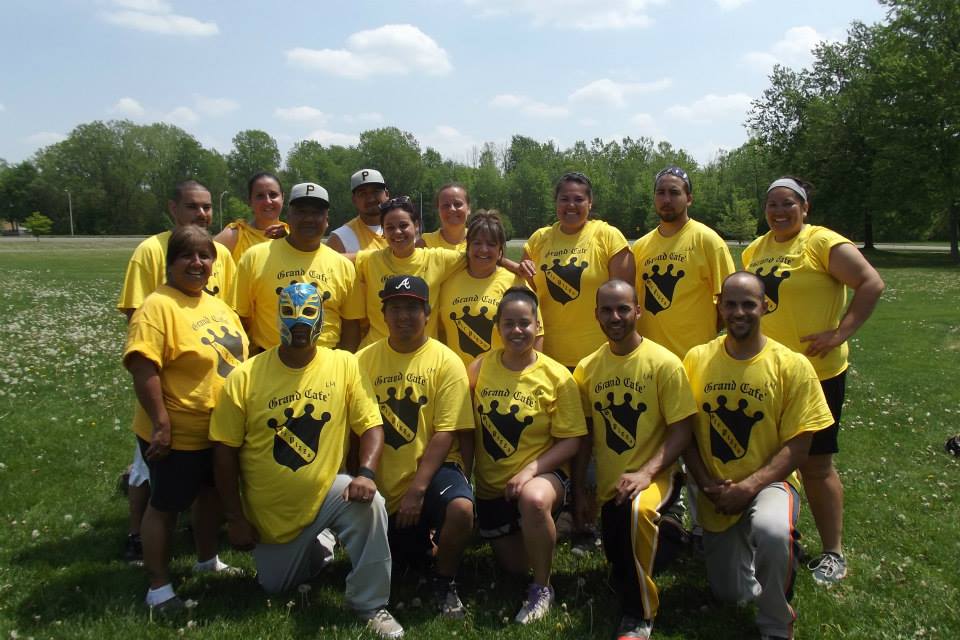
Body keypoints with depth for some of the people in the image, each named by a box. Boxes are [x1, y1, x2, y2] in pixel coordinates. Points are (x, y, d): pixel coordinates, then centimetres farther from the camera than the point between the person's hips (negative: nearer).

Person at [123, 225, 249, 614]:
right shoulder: (158, 306, -18)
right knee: (165, 506, 8)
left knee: (213, 494, 22)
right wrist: (161, 423, -25)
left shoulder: (218, 305, 8)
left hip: (222, 430, 8)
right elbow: (143, 367, -24)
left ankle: (207, 561, 42)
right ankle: (158, 586, 23)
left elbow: (237, 358, 16)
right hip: (178, 435, -8)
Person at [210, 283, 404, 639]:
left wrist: (366, 473, -28)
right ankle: (312, 550, 46)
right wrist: (235, 518, -6)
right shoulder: (245, 377, -11)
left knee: (370, 503, -31)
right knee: (274, 588, 12)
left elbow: (371, 426, -9)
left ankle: (370, 606, -12)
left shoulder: (344, 365, -10)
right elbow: (225, 450, -6)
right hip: (269, 513, 1)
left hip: (326, 493, -1)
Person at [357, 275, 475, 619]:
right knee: (397, 559, 6)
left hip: (434, 468, -3)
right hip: (384, 483, 3)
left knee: (461, 508, -32)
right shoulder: (364, 360, 1)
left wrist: (418, 488, -19)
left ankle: (444, 582, -3)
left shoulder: (446, 361, -7)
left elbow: (446, 433, -12)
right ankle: (421, 541, 42)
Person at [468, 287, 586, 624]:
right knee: (514, 566, 13)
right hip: (491, 484, 4)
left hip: (543, 474, -4)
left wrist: (530, 470, -25)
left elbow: (571, 441, -13)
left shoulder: (557, 376, -12)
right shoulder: (481, 367, -3)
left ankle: (542, 588, -15)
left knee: (534, 500, -39)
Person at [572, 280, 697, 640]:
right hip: (609, 485, 5)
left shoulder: (664, 363, -10)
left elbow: (681, 430, -12)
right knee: (621, 569, 9)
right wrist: (579, 490, 3)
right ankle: (665, 539, 43)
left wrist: (646, 472, -24)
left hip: (656, 476, -5)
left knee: (638, 510, -38)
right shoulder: (587, 368, 3)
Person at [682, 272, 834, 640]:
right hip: (716, 496, 3)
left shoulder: (792, 366, -10)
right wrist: (706, 484, -11)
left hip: (769, 484, -3)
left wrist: (749, 487, -20)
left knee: (772, 532, -38)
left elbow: (797, 446, -10)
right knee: (729, 594, 11)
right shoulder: (697, 359, -2)